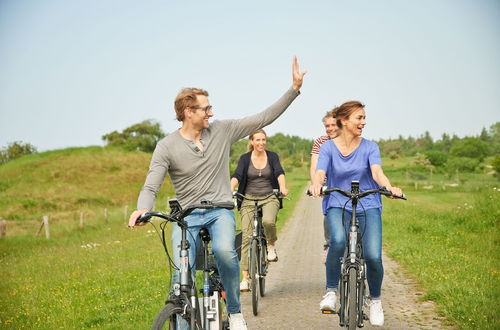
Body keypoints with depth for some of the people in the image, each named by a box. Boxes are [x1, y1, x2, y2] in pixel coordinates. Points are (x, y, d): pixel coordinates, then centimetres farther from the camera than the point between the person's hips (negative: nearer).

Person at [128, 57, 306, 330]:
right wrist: (142, 210, -33)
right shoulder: (167, 147, -5)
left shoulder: (222, 131, 1)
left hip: (220, 210, 1)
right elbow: (151, 187, -10)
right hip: (186, 215, 0)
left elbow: (264, 118, 2)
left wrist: (295, 88, -3)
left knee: (224, 250, -30)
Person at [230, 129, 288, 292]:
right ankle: (246, 278, -4)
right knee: (246, 237, -7)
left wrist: (283, 187, -32)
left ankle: (271, 246, 0)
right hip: (249, 199, 1)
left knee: (268, 221, -33)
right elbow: (236, 176, -11)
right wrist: (230, 190, -31)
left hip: (269, 198, 0)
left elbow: (279, 173, -12)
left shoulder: (272, 156, 3)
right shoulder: (245, 158, 2)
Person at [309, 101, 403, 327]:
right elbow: (320, 173, -13)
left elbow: (377, 172, -14)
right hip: (338, 205, -1)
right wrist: (316, 185, -38)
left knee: (373, 256, -16)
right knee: (338, 241, -33)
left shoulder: (370, 147, 2)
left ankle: (375, 300, 13)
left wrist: (389, 187, -36)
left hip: (368, 206, 1)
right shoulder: (328, 147, 2)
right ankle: (331, 292, -13)